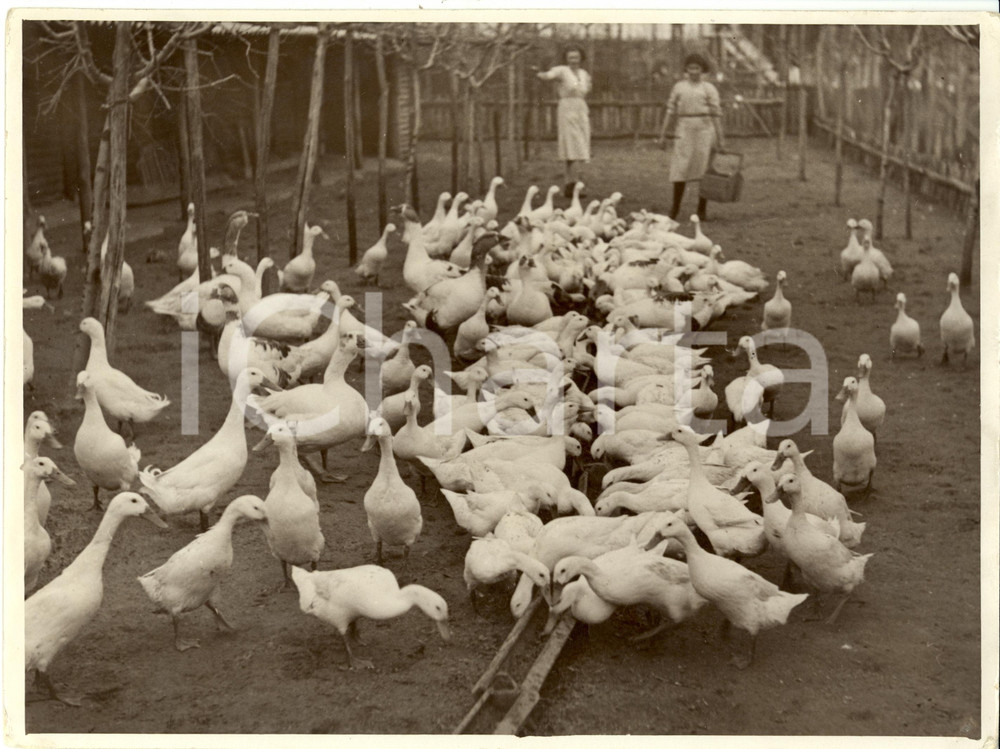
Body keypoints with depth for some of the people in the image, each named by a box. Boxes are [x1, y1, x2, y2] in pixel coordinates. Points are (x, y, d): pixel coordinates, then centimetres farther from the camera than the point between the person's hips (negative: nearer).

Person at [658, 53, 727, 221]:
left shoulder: (709, 89, 4)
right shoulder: (679, 87, 11)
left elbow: (716, 114, 1)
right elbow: (671, 111, 11)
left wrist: (720, 138, -4)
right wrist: (663, 134, 6)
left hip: (705, 129, -1)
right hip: (684, 130, 1)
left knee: (704, 169, 1)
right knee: (680, 169, -4)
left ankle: (702, 210, 7)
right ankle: (675, 208, 3)